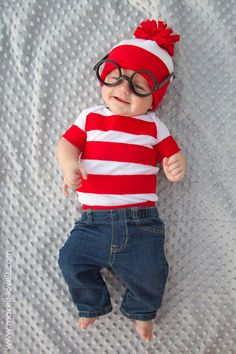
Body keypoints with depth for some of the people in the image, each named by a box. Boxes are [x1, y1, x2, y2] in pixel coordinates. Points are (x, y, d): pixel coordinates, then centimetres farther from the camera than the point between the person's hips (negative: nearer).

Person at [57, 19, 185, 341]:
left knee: (150, 272, -8)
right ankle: (93, 304, 25)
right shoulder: (90, 118, 9)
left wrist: (176, 167, -18)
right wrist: (70, 166, -19)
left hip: (141, 220, -1)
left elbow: (172, 156, 6)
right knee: (72, 260, -9)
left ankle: (142, 311, 29)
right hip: (93, 219, 2)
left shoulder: (153, 126, 7)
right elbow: (67, 144, 3)